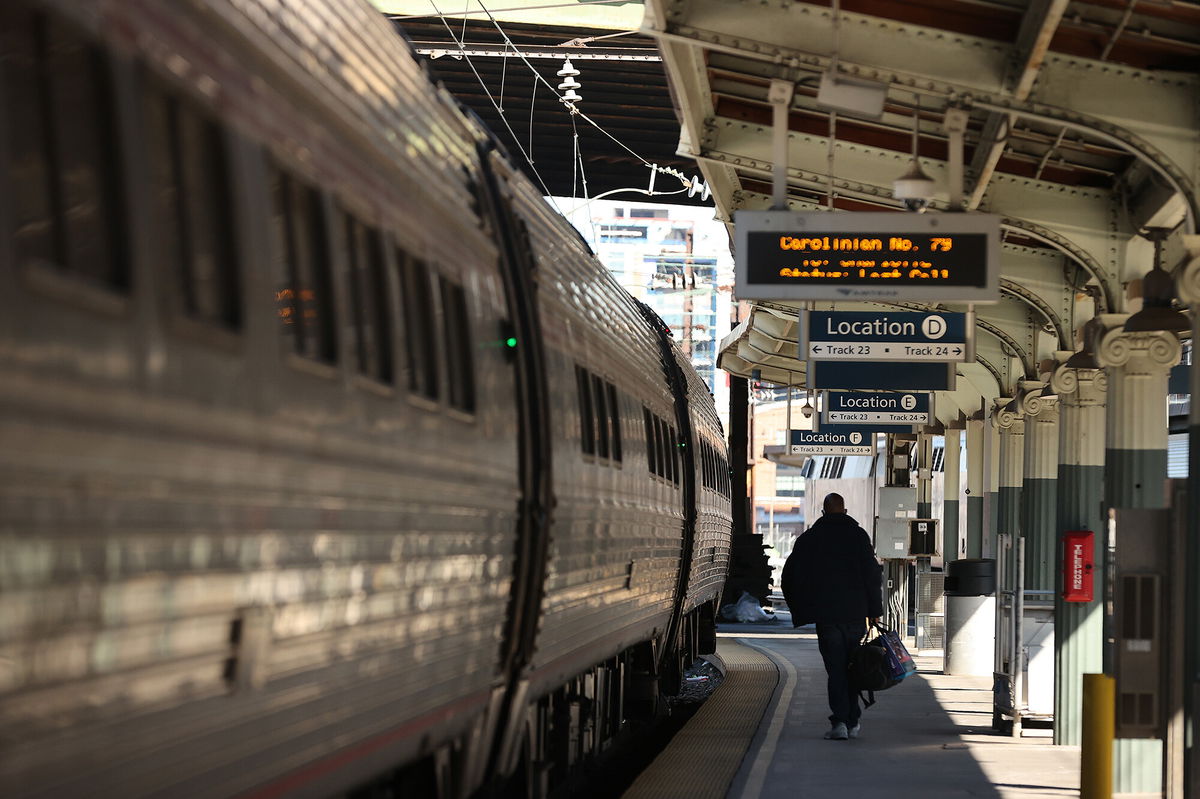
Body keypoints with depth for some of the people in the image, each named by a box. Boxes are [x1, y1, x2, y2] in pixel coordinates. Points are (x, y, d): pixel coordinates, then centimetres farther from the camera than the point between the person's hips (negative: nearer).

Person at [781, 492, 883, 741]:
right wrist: (874, 610, 0)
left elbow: (790, 576, 6)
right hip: (855, 613, 0)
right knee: (853, 667, 12)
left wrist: (800, 611, 16)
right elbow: (873, 574, -6)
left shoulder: (808, 538, 4)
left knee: (835, 669, 1)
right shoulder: (857, 534, 0)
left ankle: (840, 721, -13)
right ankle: (852, 722, 16)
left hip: (825, 615, 0)